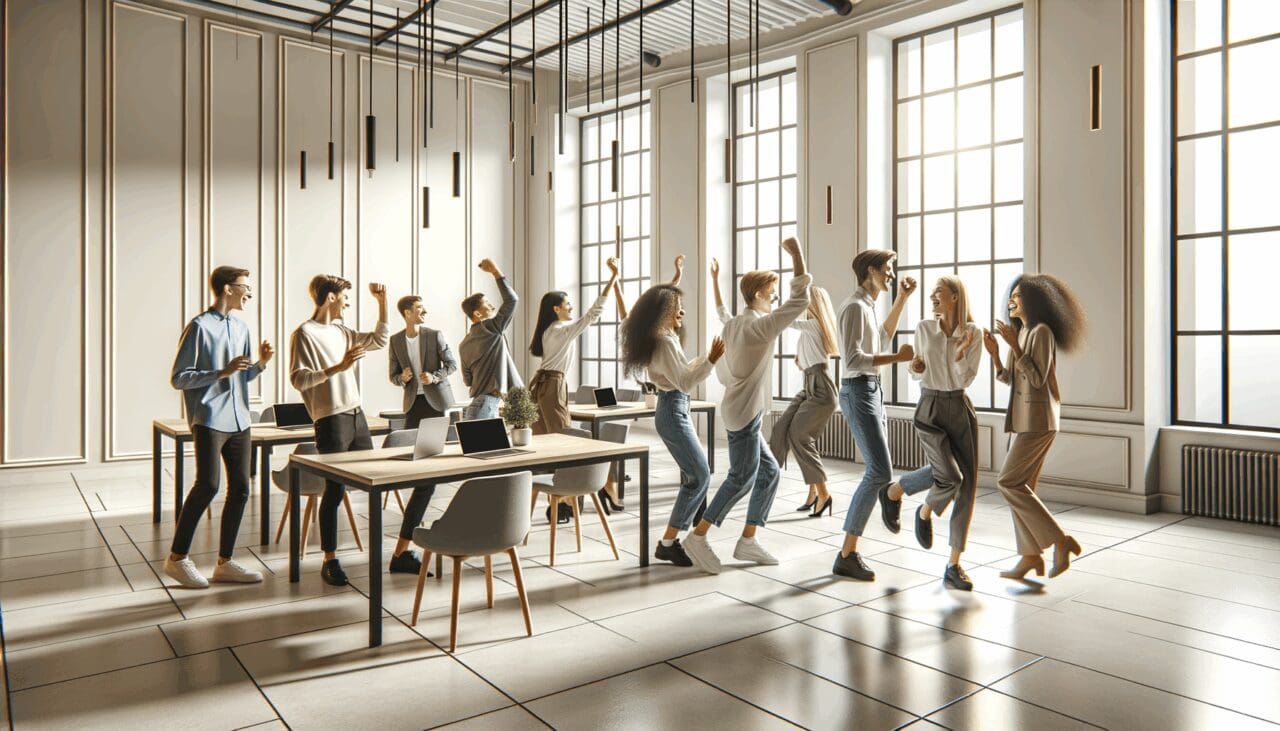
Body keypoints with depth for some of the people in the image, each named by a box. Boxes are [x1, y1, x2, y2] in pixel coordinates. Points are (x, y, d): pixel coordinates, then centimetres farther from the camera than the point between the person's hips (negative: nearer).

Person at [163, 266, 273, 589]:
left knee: (240, 489, 4)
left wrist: (260, 363, 5)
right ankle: (177, 557, 3)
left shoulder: (241, 328, 16)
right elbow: (178, 378, -8)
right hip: (208, 420, -7)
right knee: (208, 484, -14)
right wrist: (221, 372, -17)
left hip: (238, 421, 7)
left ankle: (224, 563, 13)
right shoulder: (200, 327, -6)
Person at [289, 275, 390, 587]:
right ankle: (330, 561, 12)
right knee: (335, 491, -1)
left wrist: (382, 302, 18)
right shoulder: (305, 333, -8)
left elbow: (379, 340, 24)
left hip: (357, 415, 8)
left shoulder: (340, 331, 15)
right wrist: (338, 367, -24)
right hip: (331, 421, -8)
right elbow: (298, 379, -16)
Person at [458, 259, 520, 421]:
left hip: (477, 404, 7)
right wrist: (495, 271, -3)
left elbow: (467, 380, 15)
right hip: (486, 405, -7)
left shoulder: (464, 344, 12)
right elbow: (511, 299, -8)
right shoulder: (491, 328, -7)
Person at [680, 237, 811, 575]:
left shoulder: (733, 324, 12)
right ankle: (698, 537, -3)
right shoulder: (759, 325, -14)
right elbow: (799, 301, -20)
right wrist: (797, 256, -19)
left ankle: (747, 540, 14)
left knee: (769, 471, 11)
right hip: (744, 412, -10)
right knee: (742, 477, -7)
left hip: (741, 410, 10)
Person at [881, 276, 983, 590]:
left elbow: (965, 379, -6)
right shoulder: (923, 328, 1)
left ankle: (953, 566, 7)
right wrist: (916, 368, -12)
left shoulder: (973, 332, -2)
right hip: (930, 408, -1)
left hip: (960, 408, 1)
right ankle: (925, 512, 16)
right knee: (950, 477, -20)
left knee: (968, 486, -3)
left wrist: (961, 353, -23)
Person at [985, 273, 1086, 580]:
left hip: (1038, 419, -9)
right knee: (1021, 486, 8)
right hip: (1025, 418, 9)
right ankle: (1031, 555, 12)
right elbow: (1009, 379, 15)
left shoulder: (1042, 331, -12)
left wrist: (1014, 346, -21)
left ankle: (1060, 540, -3)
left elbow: (1037, 379, -19)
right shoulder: (1022, 331, 15)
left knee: (1009, 482, -10)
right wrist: (994, 352, 1)